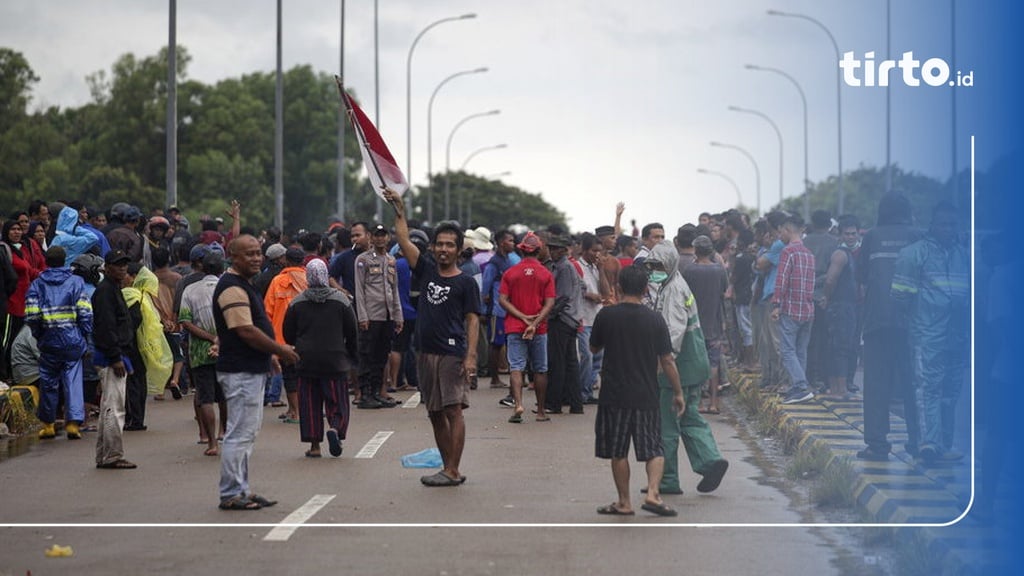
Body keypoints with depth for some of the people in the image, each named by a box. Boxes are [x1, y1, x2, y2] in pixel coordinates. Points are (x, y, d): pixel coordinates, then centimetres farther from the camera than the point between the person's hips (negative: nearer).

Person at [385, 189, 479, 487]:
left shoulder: (466, 282, -1)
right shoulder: (427, 271, 12)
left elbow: (472, 320, -6)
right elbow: (404, 241, 12)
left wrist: (471, 356, -16)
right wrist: (399, 210, 8)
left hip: (452, 353, -6)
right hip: (427, 352, 6)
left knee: (453, 410, -10)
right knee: (436, 414, 9)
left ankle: (453, 471, -11)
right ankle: (448, 468, 17)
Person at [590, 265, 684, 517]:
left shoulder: (606, 315, -6)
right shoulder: (655, 319, -4)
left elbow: (594, 347, 10)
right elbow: (667, 360, -1)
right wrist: (678, 392, 8)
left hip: (614, 395, -1)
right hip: (646, 396, 1)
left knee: (617, 451, 8)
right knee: (654, 449, 10)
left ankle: (624, 502, 11)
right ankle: (653, 493, -8)